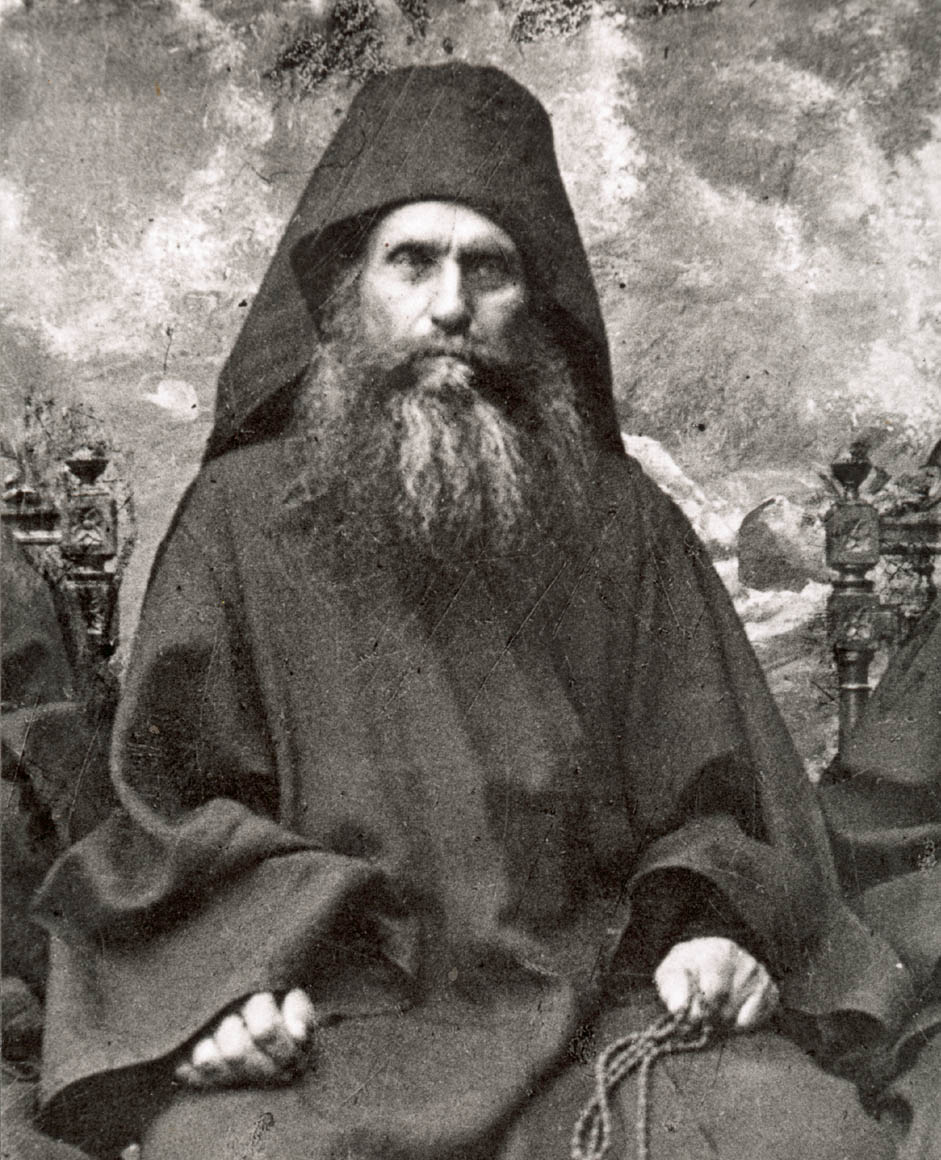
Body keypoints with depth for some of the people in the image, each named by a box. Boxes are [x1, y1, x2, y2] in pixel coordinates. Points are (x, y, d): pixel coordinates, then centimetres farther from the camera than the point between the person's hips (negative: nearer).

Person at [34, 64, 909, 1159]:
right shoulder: (240, 515, 8)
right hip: (334, 1020, -1)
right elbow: (178, 802, 5)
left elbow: (707, 795, 13)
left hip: (601, 998, 2)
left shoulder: (623, 522, 12)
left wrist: (708, 927, -7)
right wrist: (245, 968, -13)